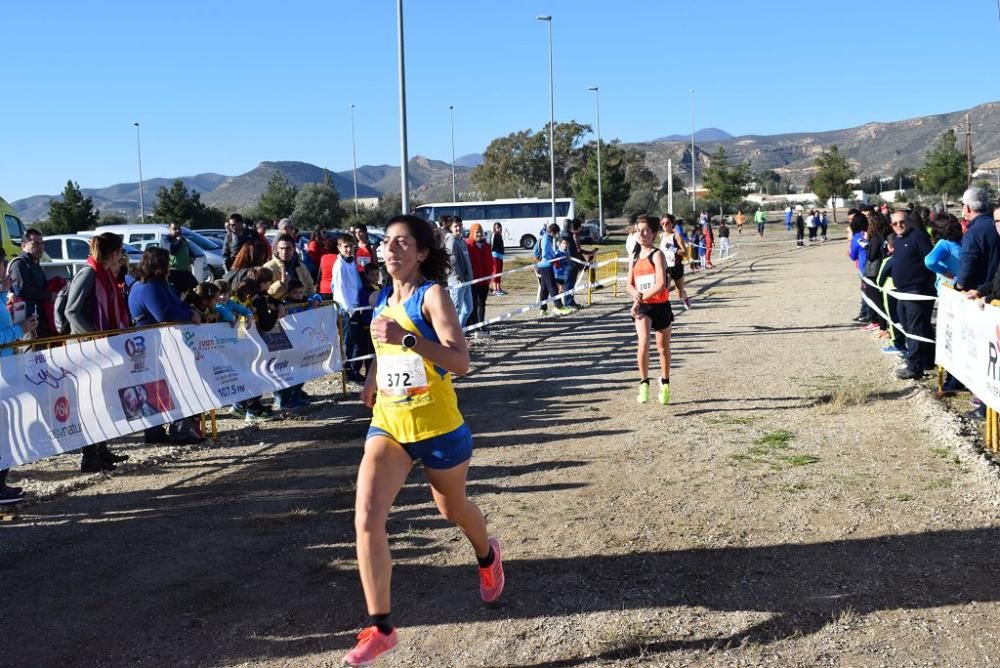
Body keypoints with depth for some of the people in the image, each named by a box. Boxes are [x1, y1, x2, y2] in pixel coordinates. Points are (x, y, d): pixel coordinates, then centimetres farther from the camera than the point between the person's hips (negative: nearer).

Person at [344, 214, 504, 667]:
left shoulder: (432, 295, -16)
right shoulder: (381, 299, 5)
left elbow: (460, 361, -28)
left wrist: (407, 339, -38)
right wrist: (373, 377, 13)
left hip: (437, 427, -5)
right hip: (387, 424, 5)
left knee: (452, 508, 19)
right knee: (367, 518, -14)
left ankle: (487, 556, 54)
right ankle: (380, 627, -4)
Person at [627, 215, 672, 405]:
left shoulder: (657, 255, -11)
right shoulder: (635, 256, 7)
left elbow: (660, 284, -22)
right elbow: (629, 285, 11)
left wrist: (641, 298, -24)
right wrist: (635, 294, -12)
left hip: (661, 306, -3)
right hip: (642, 307, 3)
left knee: (663, 348, 13)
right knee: (643, 343, -21)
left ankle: (664, 382, 36)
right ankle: (644, 383, -10)